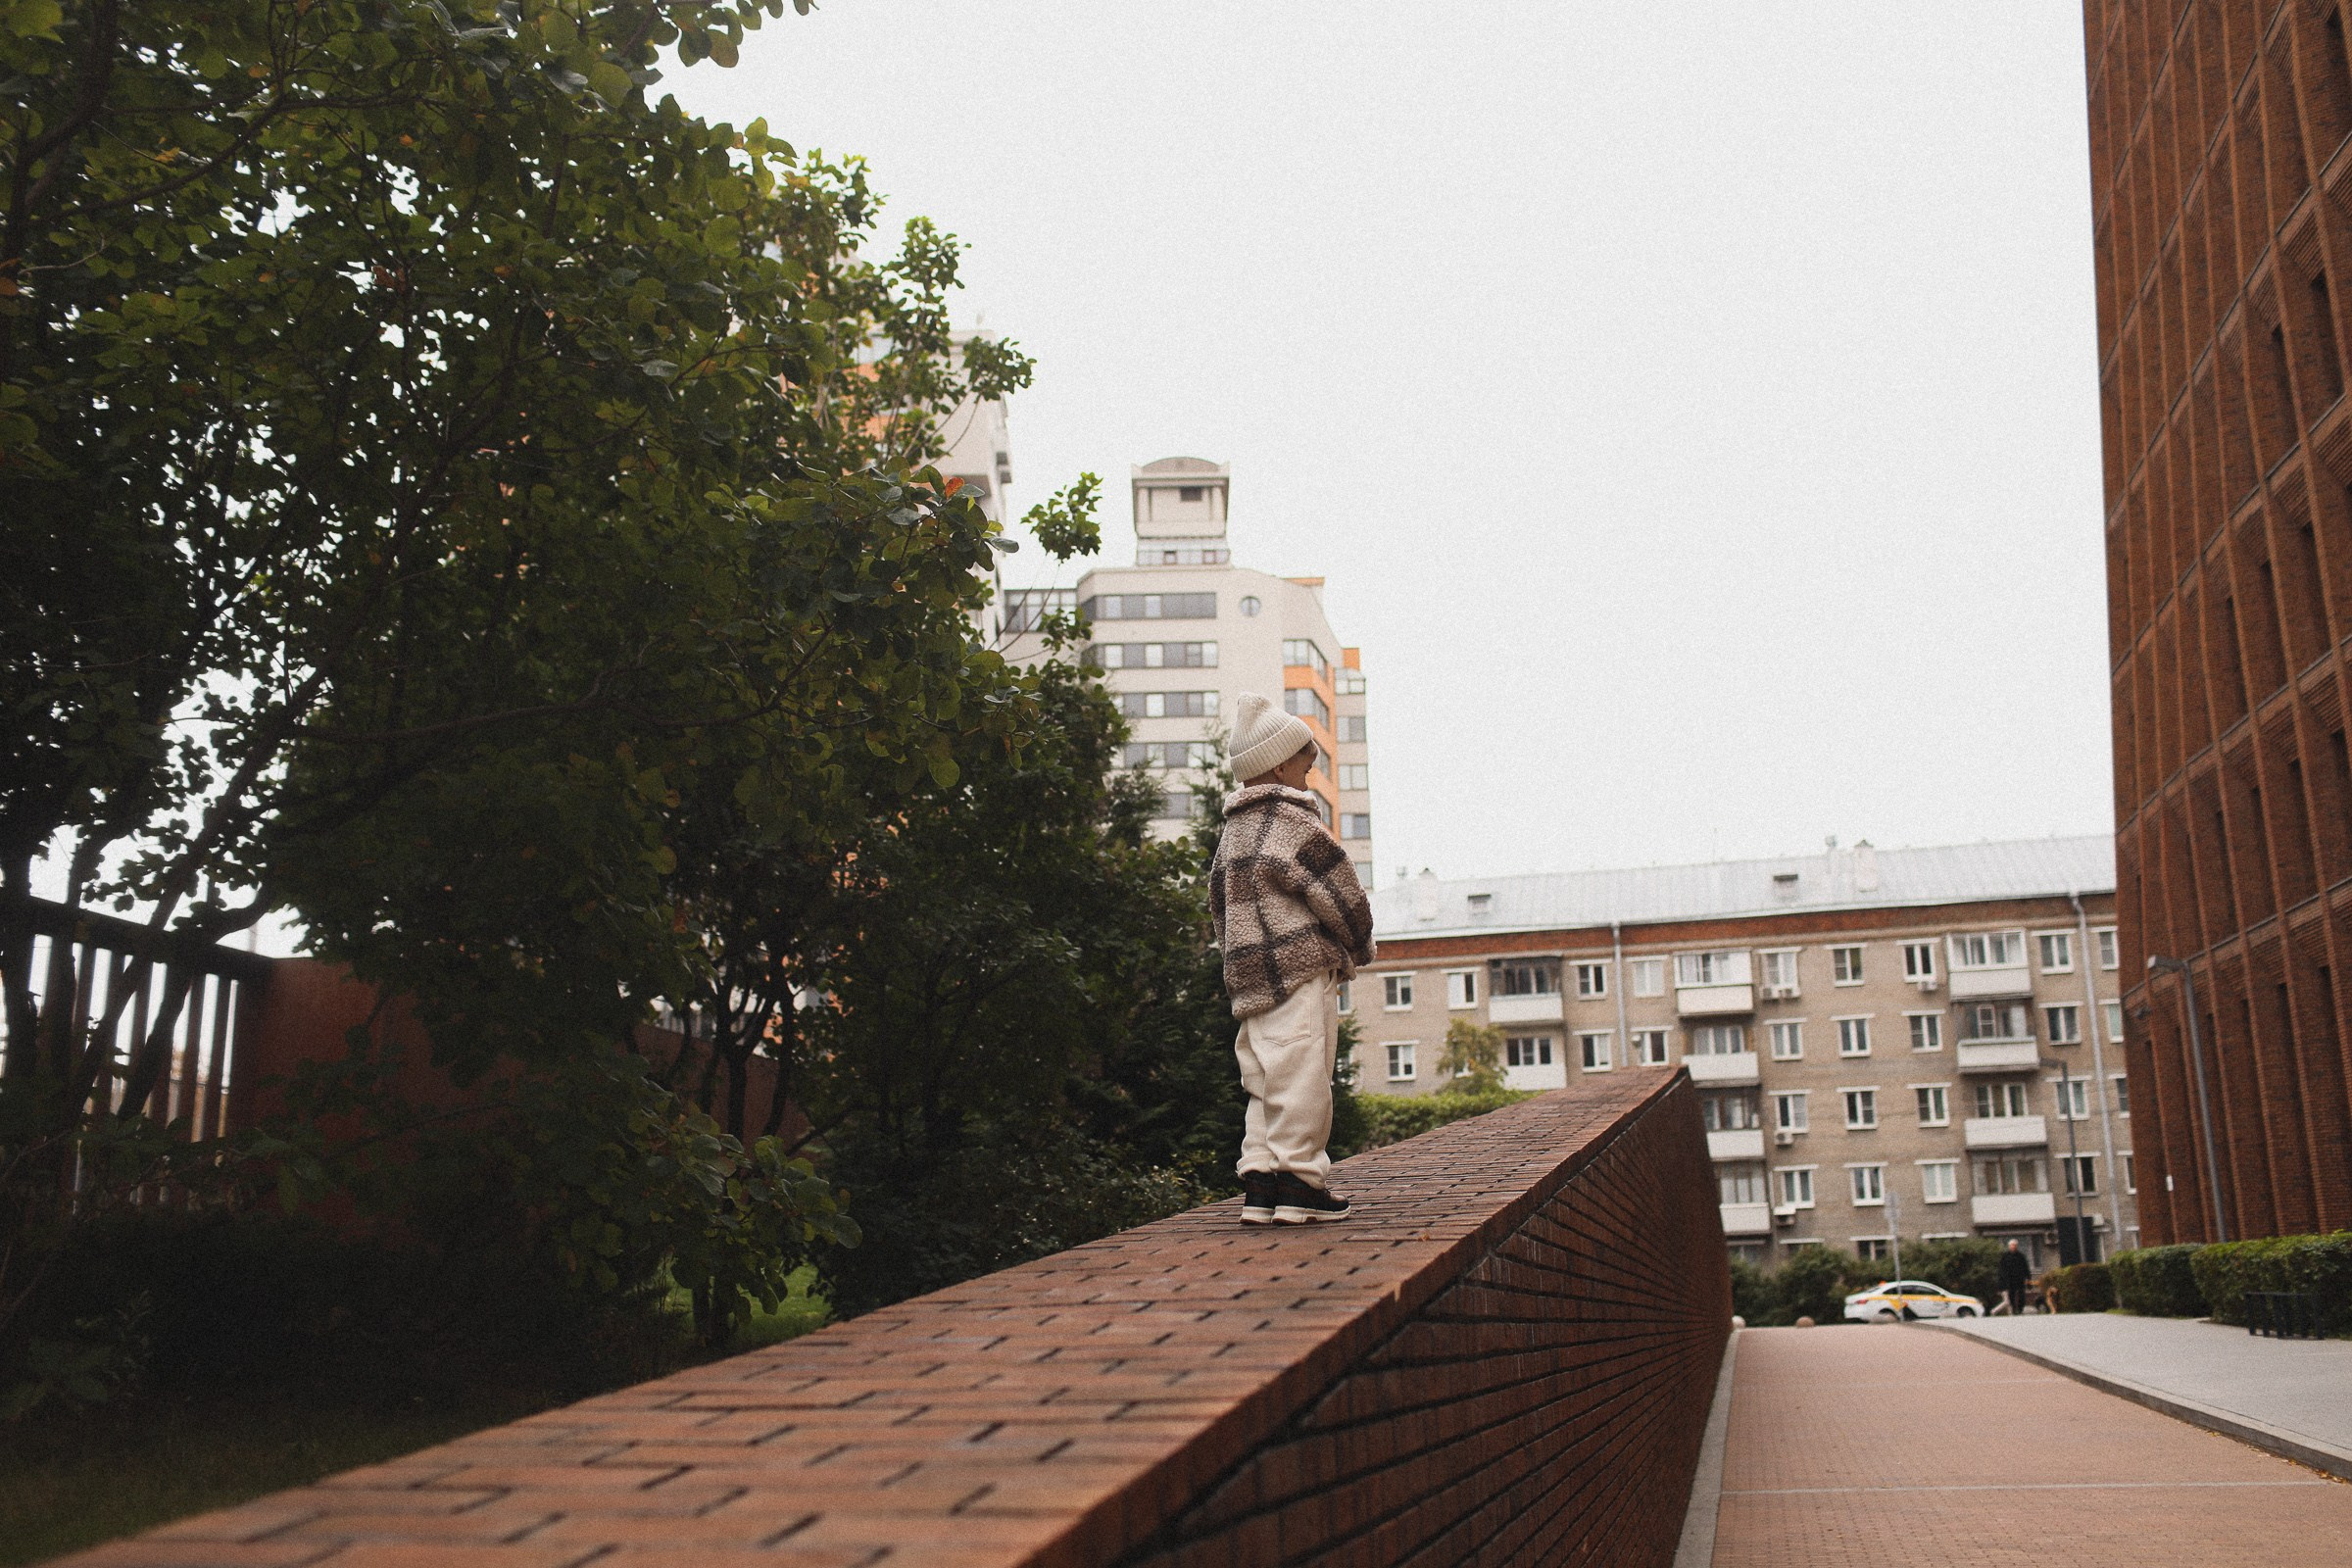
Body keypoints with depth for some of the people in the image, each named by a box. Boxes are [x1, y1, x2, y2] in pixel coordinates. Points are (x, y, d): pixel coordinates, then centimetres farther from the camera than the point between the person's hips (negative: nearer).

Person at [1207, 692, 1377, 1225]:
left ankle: (1259, 1181, 8)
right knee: (1302, 1076, -5)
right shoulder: (1294, 821, -8)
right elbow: (1339, 893, -8)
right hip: (1301, 968, -8)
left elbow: (1220, 906, 20)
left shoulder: (1231, 831, 18)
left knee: (1264, 1080, 10)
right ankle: (1301, 1182, -3)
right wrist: (1360, 946, 8)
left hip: (1247, 976, 9)